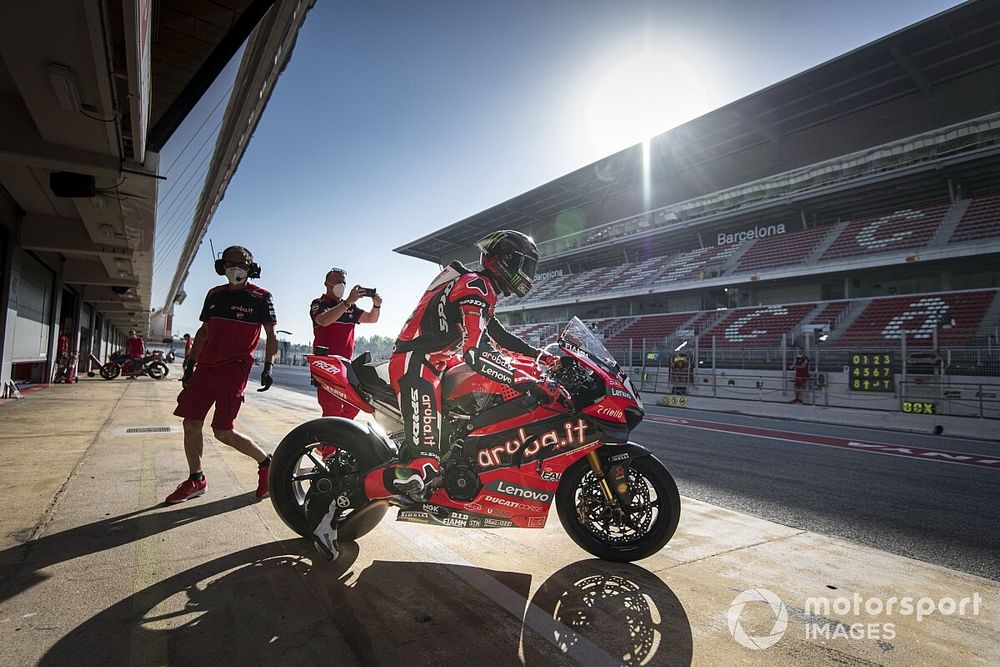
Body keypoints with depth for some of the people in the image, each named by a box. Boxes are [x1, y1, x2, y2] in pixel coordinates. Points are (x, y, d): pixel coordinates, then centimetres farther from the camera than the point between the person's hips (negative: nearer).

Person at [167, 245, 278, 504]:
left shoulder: (261, 297, -2)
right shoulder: (214, 295, 13)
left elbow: (270, 335, -2)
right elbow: (204, 331, 20)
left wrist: (267, 368, -10)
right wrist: (190, 364, 18)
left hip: (234, 369, -6)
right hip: (206, 367, 6)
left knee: (223, 432, -8)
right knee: (191, 424, 5)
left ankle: (265, 462, 12)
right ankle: (196, 480, 22)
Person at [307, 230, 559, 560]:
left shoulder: (480, 288, 19)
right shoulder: (475, 288, -13)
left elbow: (495, 333, 29)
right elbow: (476, 353, -26)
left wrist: (538, 354, 21)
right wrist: (526, 382, -31)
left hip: (434, 363, 11)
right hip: (418, 367, -11)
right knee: (421, 468, -20)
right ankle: (331, 500, -9)